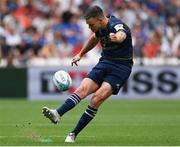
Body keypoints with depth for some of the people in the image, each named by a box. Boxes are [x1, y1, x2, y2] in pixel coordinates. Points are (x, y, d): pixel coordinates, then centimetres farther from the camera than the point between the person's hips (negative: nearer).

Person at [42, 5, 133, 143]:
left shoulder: (116, 25, -21)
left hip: (121, 67, -7)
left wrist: (117, 38, -71)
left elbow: (121, 35, -48)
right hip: (104, 63, 7)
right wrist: (80, 54, 30)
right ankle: (57, 114, -36)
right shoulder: (100, 28, 4)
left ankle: (74, 133, -17)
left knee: (98, 97, -22)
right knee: (83, 88, -18)